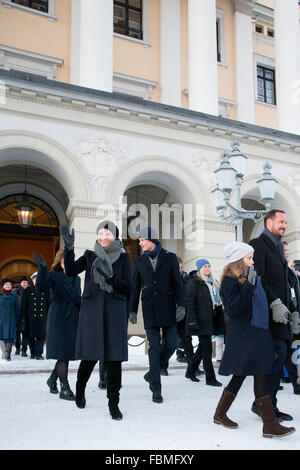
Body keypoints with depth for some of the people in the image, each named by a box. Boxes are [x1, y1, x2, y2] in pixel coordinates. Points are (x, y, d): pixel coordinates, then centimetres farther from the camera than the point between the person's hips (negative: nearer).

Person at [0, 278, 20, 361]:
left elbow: (17, 309, 13)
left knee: (10, 337, -7)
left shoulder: (14, 297, 12)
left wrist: (17, 320, 8)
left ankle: (8, 355, -6)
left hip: (11, 320, 1)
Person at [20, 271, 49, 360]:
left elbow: (48, 304, 15)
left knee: (41, 336, -6)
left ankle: (39, 353, -5)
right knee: (31, 336, 6)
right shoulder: (28, 290, 7)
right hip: (31, 317, -1)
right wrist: (23, 317, -2)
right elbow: (23, 305, 4)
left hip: (42, 317, 1)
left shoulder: (45, 291, 12)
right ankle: (32, 353, 19)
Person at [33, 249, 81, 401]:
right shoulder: (53, 276, -3)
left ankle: (53, 379, 31)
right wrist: (42, 269, -33)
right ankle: (64, 388, 2)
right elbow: (40, 288, -21)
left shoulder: (76, 278, 16)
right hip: (59, 318, -6)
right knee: (63, 354, -5)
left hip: (73, 318, 6)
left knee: (67, 353, 10)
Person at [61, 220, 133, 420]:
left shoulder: (123, 257, 8)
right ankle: (80, 389, 31)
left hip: (114, 311, 0)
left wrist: (110, 276, -14)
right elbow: (71, 271, -4)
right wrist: (69, 247, -15)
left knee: (114, 357, -3)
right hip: (92, 309, 1)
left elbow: (129, 287, 1)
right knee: (90, 354, 2)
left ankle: (114, 403, 7)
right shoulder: (90, 255, 12)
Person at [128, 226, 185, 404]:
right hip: (149, 308, 0)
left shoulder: (170, 257, 4)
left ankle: (152, 374, 22)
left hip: (168, 308, 0)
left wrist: (181, 305, -8)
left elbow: (178, 283, 2)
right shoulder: (140, 261, 10)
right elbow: (135, 287, 12)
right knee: (155, 347, -3)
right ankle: (156, 389, 5)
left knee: (171, 344, -3)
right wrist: (132, 310, 7)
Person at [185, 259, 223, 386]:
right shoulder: (194, 282, -7)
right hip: (201, 321, -8)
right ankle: (210, 378, 0)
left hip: (210, 320, 8)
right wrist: (192, 321, -19)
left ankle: (190, 371, 28)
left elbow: (217, 301, 23)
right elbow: (190, 303, -13)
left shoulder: (212, 282, 18)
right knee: (207, 348, -6)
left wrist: (220, 317, 16)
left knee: (204, 347, 13)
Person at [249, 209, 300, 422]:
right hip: (267, 311, -9)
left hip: (279, 311, 9)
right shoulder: (258, 244, -4)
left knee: (278, 356, 7)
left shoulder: (278, 248, 24)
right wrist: (275, 303, -22)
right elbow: (258, 278, -15)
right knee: (278, 353, -14)